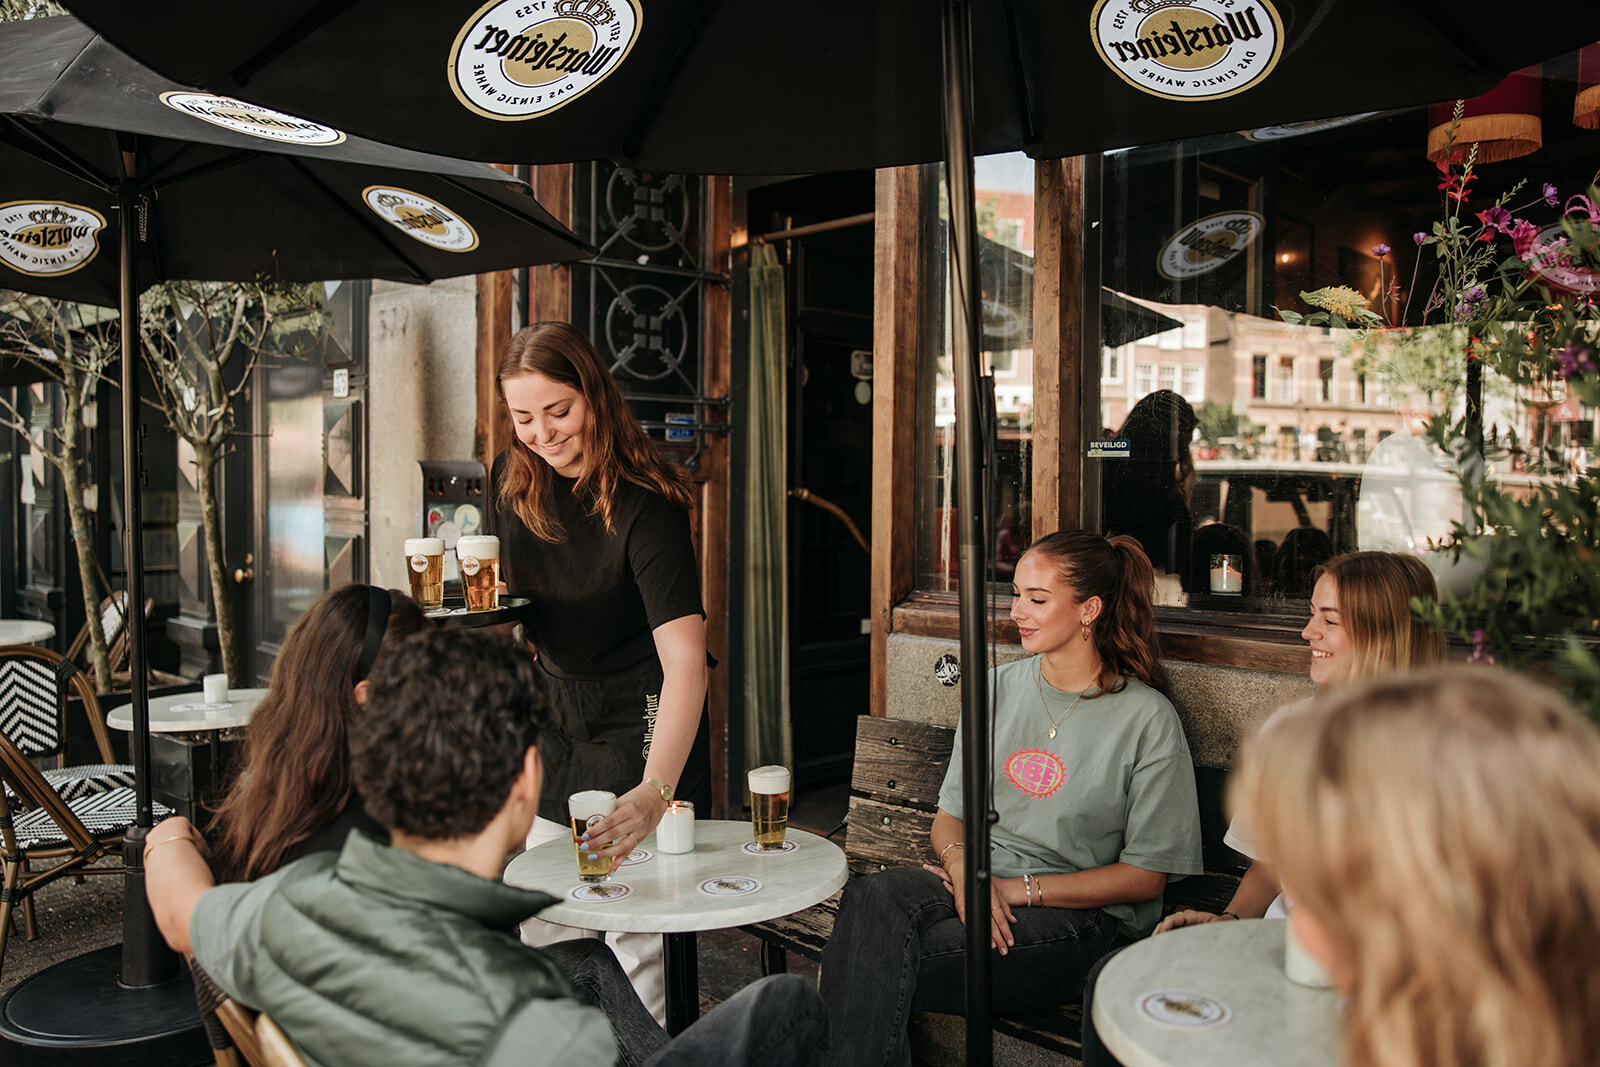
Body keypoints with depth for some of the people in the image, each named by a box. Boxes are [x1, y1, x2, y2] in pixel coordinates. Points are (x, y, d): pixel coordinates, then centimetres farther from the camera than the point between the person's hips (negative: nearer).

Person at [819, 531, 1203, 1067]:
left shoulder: (1148, 718, -4)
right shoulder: (997, 687, 11)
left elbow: (1145, 876, -4)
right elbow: (948, 817, 14)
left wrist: (1018, 889, -11)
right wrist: (964, 866, -10)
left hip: (1077, 915, -4)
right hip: (975, 879, 5)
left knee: (881, 967, -30)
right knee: (871, 896, -31)